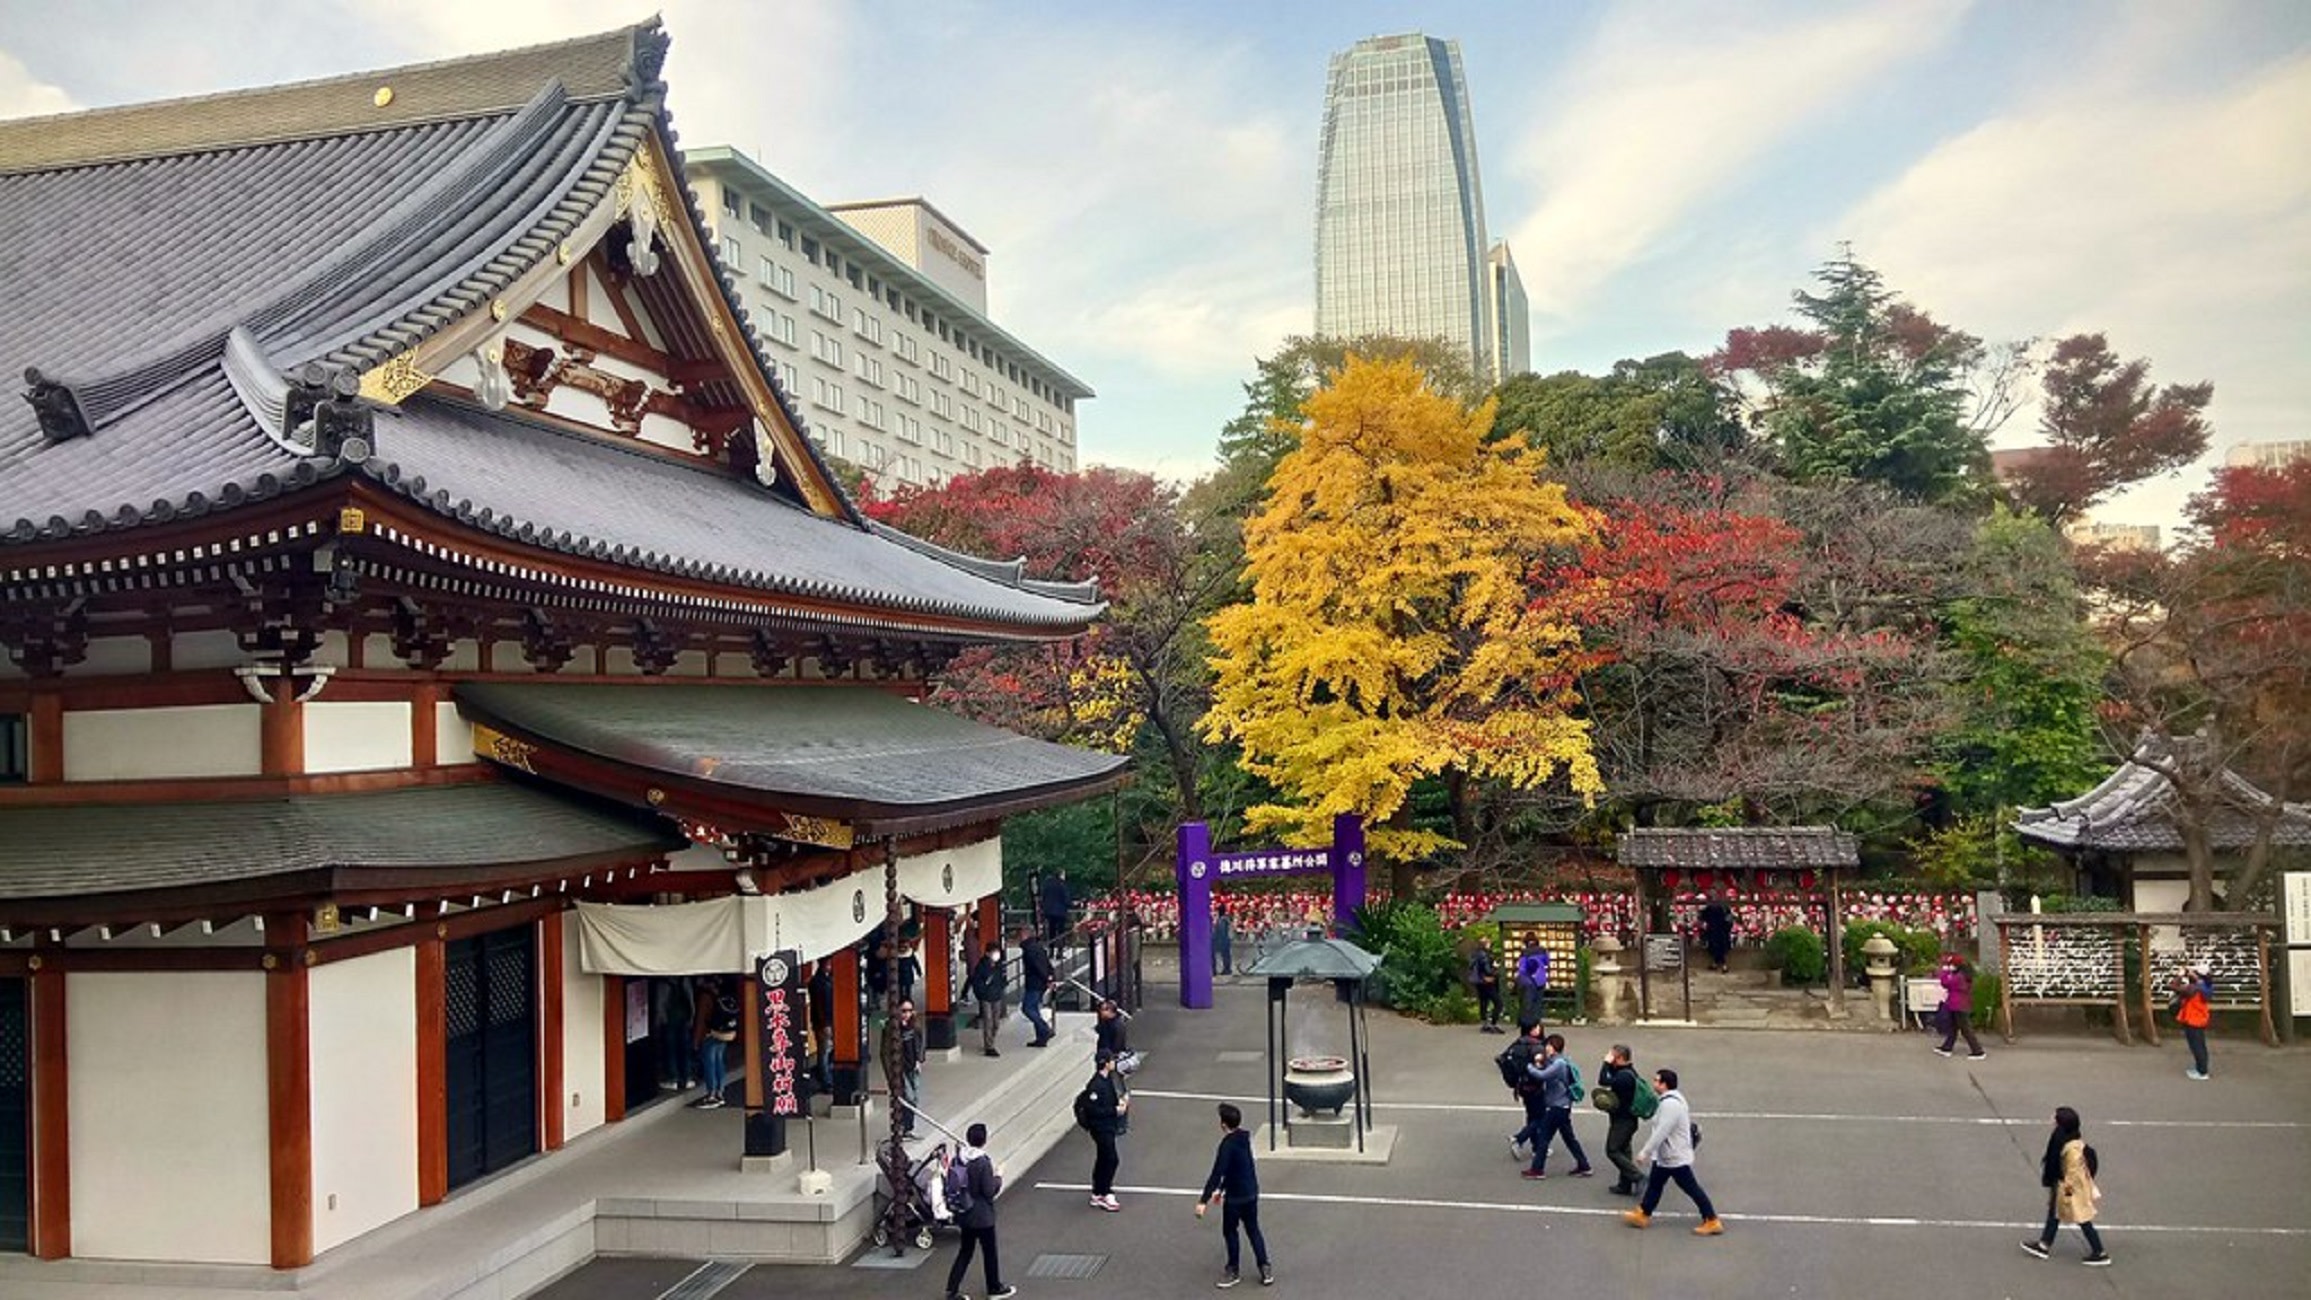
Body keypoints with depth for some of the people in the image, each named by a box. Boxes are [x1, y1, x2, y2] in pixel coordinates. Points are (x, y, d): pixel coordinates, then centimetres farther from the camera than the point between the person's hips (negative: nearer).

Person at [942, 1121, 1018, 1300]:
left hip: (964, 1214, 6)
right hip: (982, 1216, -6)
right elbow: (989, 1191, -20)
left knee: (965, 1251, 17)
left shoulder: (959, 1158, -4)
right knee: (989, 1252, 12)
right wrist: (998, 1177, -4)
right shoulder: (983, 1162, -24)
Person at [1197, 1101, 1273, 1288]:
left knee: (1230, 1231, 11)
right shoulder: (1243, 1138, 4)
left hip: (1235, 1197, -8)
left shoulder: (1228, 1145, -23)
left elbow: (1217, 1173, -27)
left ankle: (1233, 1271, 22)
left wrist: (1204, 1201, -27)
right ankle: (1265, 1269, 16)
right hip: (1251, 1193, 8)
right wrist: (1221, 1189, 24)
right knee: (1253, 1230, 17)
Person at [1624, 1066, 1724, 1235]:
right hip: (1666, 1155, 10)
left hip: (1676, 1157, -10)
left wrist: (1644, 1153, -24)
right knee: (1654, 1183, 16)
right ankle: (1643, 1214, 26)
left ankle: (1712, 1221, 9)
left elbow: (1660, 1133, -29)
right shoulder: (1672, 1099, 7)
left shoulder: (1670, 1104, -27)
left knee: (1691, 1188, 0)